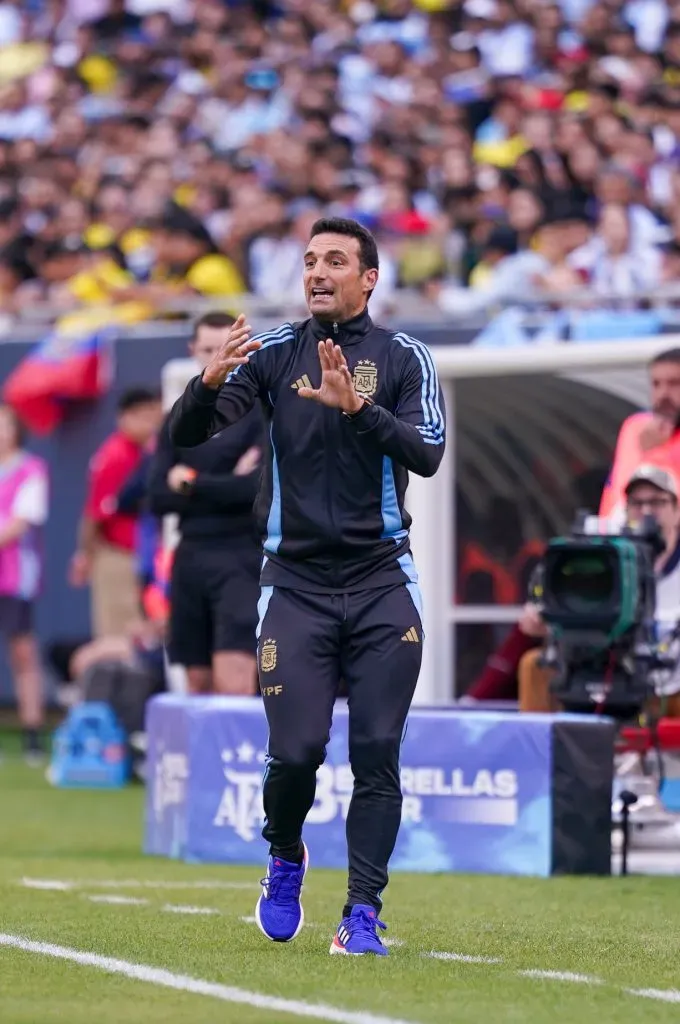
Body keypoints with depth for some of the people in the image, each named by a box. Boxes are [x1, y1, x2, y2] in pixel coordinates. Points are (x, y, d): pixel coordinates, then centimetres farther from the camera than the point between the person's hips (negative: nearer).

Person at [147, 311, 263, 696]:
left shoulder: (262, 414, -2)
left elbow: (257, 488, -14)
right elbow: (159, 498, 3)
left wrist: (192, 483, -5)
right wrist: (224, 487, -9)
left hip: (244, 558, -5)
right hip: (192, 557, 5)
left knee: (234, 683, -16)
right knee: (200, 685, 7)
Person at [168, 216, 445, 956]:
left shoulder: (402, 358, 3)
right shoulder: (274, 354, 3)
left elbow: (428, 454, -11)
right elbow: (184, 435, -5)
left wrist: (357, 407, -24)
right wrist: (210, 383, -26)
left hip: (381, 583, 0)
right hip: (296, 583, 0)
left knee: (376, 754, -5)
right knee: (296, 751, -8)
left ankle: (362, 917, 2)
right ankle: (285, 858, 22)